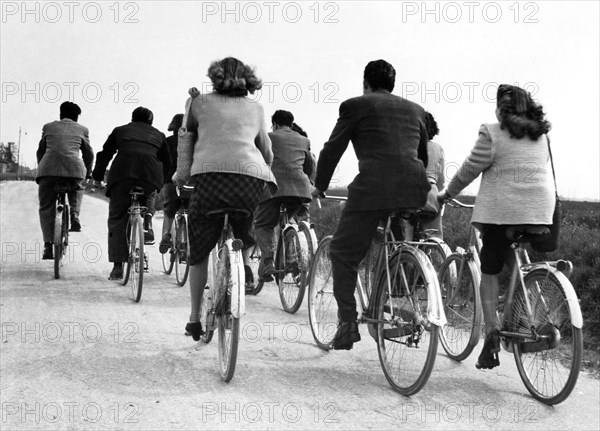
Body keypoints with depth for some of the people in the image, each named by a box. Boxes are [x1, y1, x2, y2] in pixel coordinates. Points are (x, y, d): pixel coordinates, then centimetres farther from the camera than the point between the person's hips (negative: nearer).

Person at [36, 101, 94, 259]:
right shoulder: (82, 129, 17)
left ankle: (48, 245, -2)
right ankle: (74, 216, 9)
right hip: (74, 168, 0)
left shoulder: (48, 127, 20)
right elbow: (89, 154, 21)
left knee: (46, 208, 9)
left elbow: (40, 152, 25)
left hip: (48, 169, 0)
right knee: (77, 190, 33)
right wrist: (87, 172, 36)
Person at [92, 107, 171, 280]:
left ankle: (117, 267, -1)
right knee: (149, 197, 35)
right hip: (150, 175, 1)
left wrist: (97, 177, 34)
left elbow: (104, 155, 25)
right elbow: (168, 163, 27)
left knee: (117, 220, 6)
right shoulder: (158, 135, 29)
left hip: (122, 174, -1)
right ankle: (147, 223, 7)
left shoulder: (120, 130, 28)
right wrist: (167, 184, 40)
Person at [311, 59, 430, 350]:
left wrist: (319, 186, 22)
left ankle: (348, 323, 0)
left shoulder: (356, 106, 9)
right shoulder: (415, 110, 23)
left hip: (373, 186, -5)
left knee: (343, 253, 7)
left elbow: (333, 149, 10)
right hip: (415, 189, 5)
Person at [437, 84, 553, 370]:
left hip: (502, 211, -4)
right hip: (540, 211, 5)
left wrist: (446, 194, 9)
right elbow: (539, 169, 17)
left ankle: (491, 332, -3)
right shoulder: (541, 135, 12)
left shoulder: (492, 134, -6)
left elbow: (470, 169, -4)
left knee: (489, 273, 6)